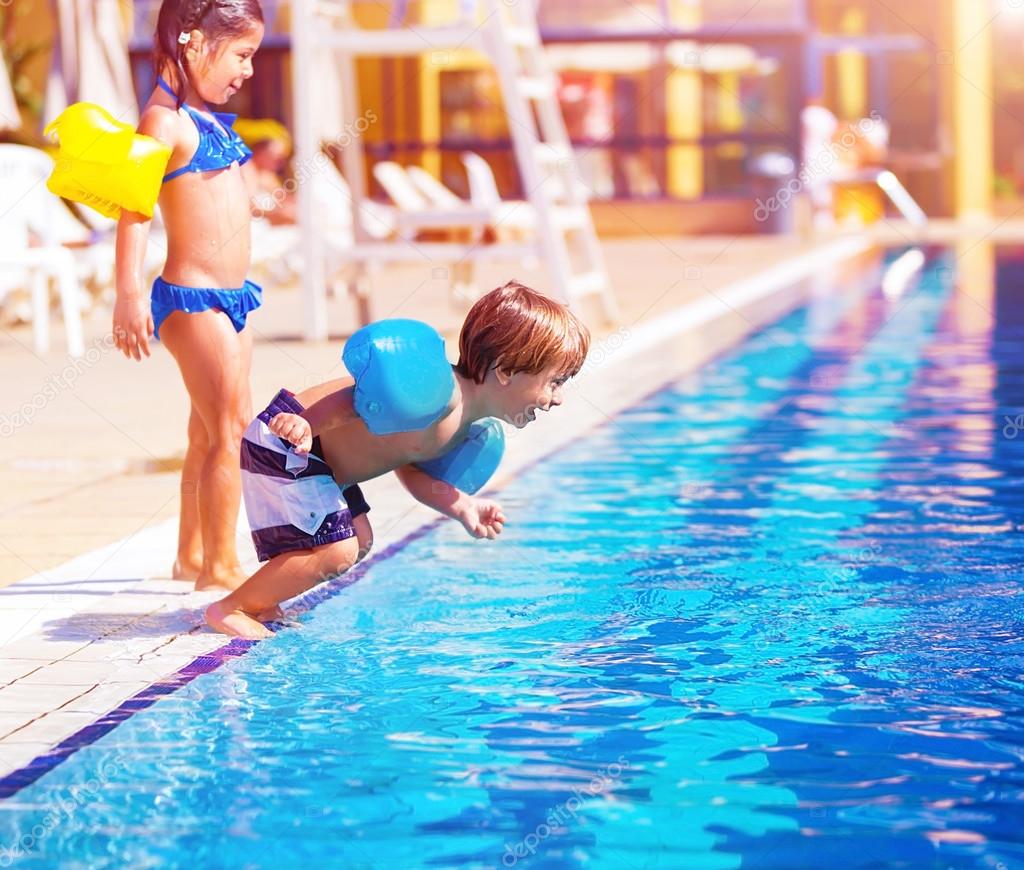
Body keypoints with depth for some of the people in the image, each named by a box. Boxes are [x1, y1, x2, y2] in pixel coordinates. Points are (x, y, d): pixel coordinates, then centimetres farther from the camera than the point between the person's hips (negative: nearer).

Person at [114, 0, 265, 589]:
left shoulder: (209, 118, 13)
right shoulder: (166, 120, -15)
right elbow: (134, 209, -21)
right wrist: (130, 296, -28)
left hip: (230, 295, 9)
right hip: (192, 297, -9)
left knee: (212, 432, 14)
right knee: (229, 427, -7)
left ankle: (193, 557, 23)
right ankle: (220, 564, -1)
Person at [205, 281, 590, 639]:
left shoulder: (470, 425, 4)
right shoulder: (439, 394, -28)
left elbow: (409, 468, 10)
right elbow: (353, 402, -30)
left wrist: (460, 505, -4)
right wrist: (304, 426, -43)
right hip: (281, 444, -11)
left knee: (359, 541, 18)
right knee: (335, 551, -12)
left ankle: (261, 604, 25)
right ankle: (230, 610, 2)